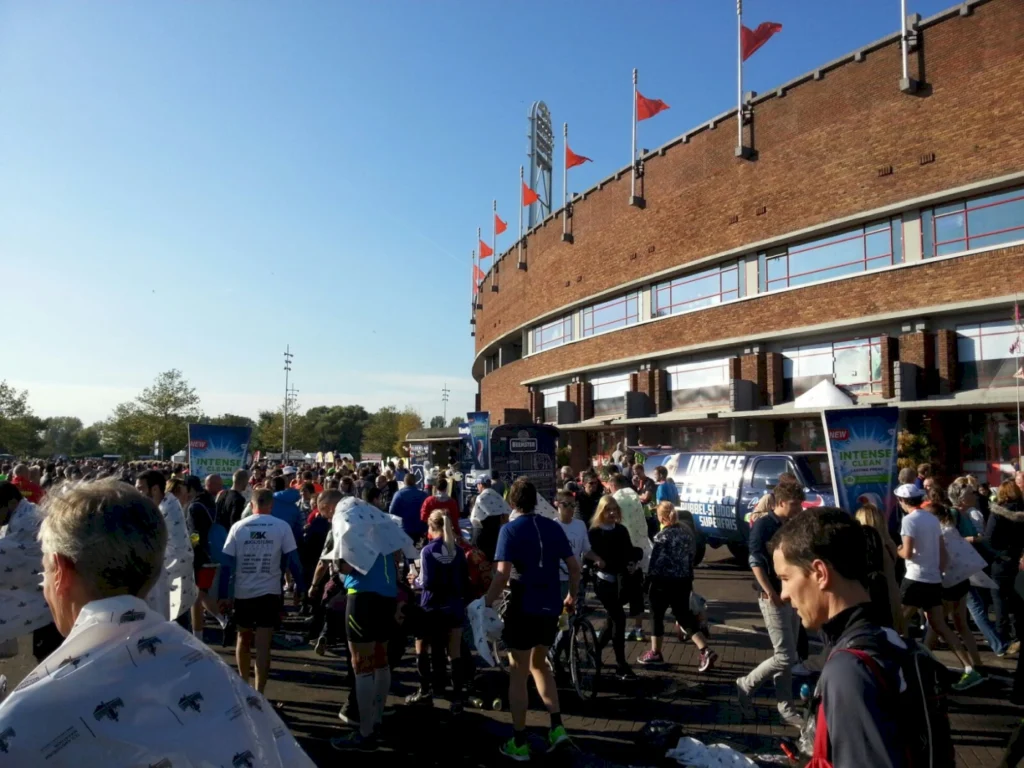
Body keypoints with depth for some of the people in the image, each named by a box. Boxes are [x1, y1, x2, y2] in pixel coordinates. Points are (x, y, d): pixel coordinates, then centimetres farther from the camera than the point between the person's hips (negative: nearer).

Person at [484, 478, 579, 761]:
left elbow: (503, 574, -20)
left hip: (523, 608, -5)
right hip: (550, 607, 5)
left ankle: (519, 744, 16)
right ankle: (557, 726, 16)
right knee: (539, 664, 24)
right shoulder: (554, 527, 3)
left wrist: (486, 605, -9)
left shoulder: (510, 529, -10)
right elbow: (574, 567, 5)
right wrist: (571, 596, 20)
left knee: (518, 674, 8)